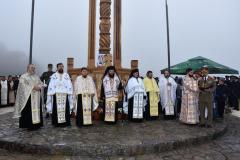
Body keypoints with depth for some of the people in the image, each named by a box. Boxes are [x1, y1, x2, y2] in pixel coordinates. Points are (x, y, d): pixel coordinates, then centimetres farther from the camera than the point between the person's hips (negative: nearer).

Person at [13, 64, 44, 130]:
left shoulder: (37, 77, 18)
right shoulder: (23, 76, 1)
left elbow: (41, 84, 12)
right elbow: (23, 86, -11)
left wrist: (39, 87, -10)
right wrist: (33, 87, -18)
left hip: (36, 97, 5)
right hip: (27, 97, -5)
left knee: (36, 110, 6)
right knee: (28, 112, -4)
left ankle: (36, 124, 14)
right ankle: (28, 125, 5)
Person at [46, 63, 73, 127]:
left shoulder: (67, 75, 9)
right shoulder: (54, 76, 8)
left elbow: (69, 86, 6)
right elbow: (51, 87, 4)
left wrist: (70, 95, -3)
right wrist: (51, 95, -6)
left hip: (65, 95, 1)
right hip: (56, 95, 0)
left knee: (65, 109, -1)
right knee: (56, 109, -1)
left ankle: (65, 122, 8)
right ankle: (57, 123, 8)